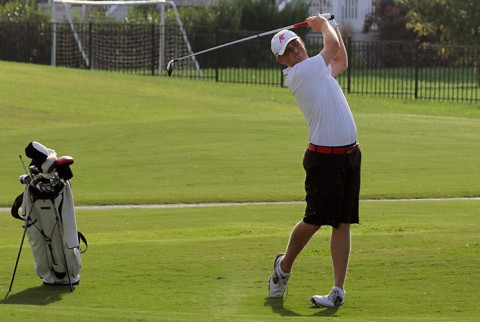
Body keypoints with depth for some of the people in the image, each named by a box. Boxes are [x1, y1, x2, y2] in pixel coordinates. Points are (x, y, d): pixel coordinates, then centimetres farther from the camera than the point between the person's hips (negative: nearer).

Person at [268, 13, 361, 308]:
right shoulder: (297, 74, -10)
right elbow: (333, 46, -8)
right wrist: (324, 24, 11)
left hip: (349, 155, 7)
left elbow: (341, 61, 38)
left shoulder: (318, 69, 17)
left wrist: (333, 26, 30)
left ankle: (339, 290, 0)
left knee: (342, 223, 2)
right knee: (314, 221, -1)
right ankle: (284, 267, 25)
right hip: (324, 158, -7)